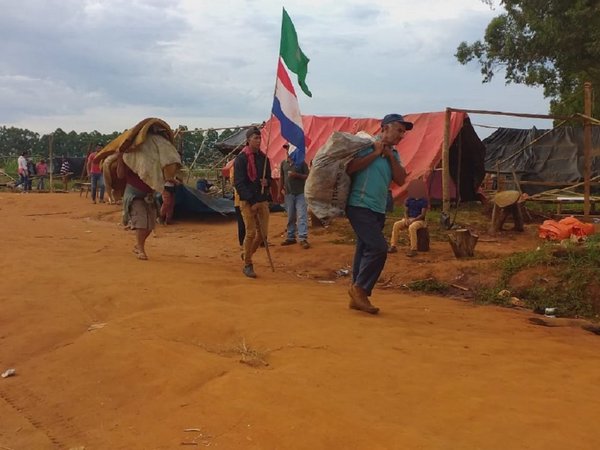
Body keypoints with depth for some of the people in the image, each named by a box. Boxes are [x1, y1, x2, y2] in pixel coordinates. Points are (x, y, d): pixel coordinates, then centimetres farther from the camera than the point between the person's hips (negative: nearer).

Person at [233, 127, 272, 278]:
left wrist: (267, 182, -3)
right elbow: (239, 183, -11)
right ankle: (247, 265, 7)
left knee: (263, 233, 4)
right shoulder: (241, 158, -6)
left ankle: (247, 255, 28)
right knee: (251, 233, -7)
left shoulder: (263, 158, 13)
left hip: (263, 200, 6)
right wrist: (250, 200, -19)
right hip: (247, 202, -6)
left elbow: (269, 177, 22)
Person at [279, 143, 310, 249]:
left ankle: (303, 238, -12)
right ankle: (291, 237, 19)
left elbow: (307, 176, -4)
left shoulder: (301, 162, -2)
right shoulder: (283, 163, 9)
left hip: (300, 193, -4)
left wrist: (297, 175, -18)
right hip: (288, 194, 4)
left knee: (302, 216, -9)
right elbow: (281, 178, 13)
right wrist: (280, 192, 10)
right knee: (290, 217, 11)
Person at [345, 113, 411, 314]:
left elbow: (400, 179, 4)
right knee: (378, 248, -17)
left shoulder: (394, 154, 16)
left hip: (378, 211, 8)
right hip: (360, 207, -8)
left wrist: (391, 156, -3)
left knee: (365, 251, 9)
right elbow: (349, 168, -19)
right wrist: (375, 153, -15)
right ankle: (360, 288, -2)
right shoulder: (368, 145, -6)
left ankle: (357, 297, 15)